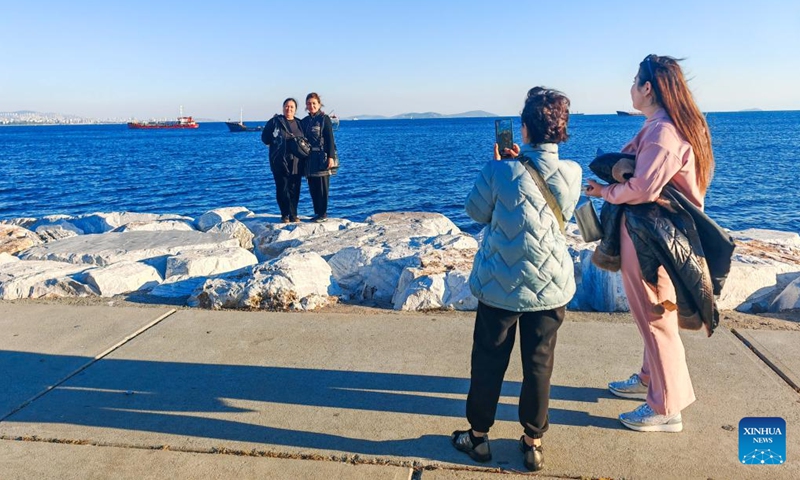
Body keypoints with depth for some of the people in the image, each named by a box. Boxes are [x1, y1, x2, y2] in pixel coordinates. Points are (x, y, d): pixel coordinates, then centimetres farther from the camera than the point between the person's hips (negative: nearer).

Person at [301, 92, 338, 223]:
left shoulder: (324, 119, -2)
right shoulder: (305, 121, 14)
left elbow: (330, 139, -7)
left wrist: (331, 157, -15)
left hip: (322, 157, -6)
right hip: (309, 158, 6)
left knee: (322, 186, -3)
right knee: (312, 187, 7)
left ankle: (323, 213, 3)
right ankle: (317, 212, 15)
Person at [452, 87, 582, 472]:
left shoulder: (500, 170, -15)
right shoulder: (571, 173, -7)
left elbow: (477, 211, 1)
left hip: (500, 285, -2)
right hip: (550, 286, 2)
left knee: (488, 362, 14)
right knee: (539, 365, 15)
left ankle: (478, 436, 29)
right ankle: (533, 443, 27)